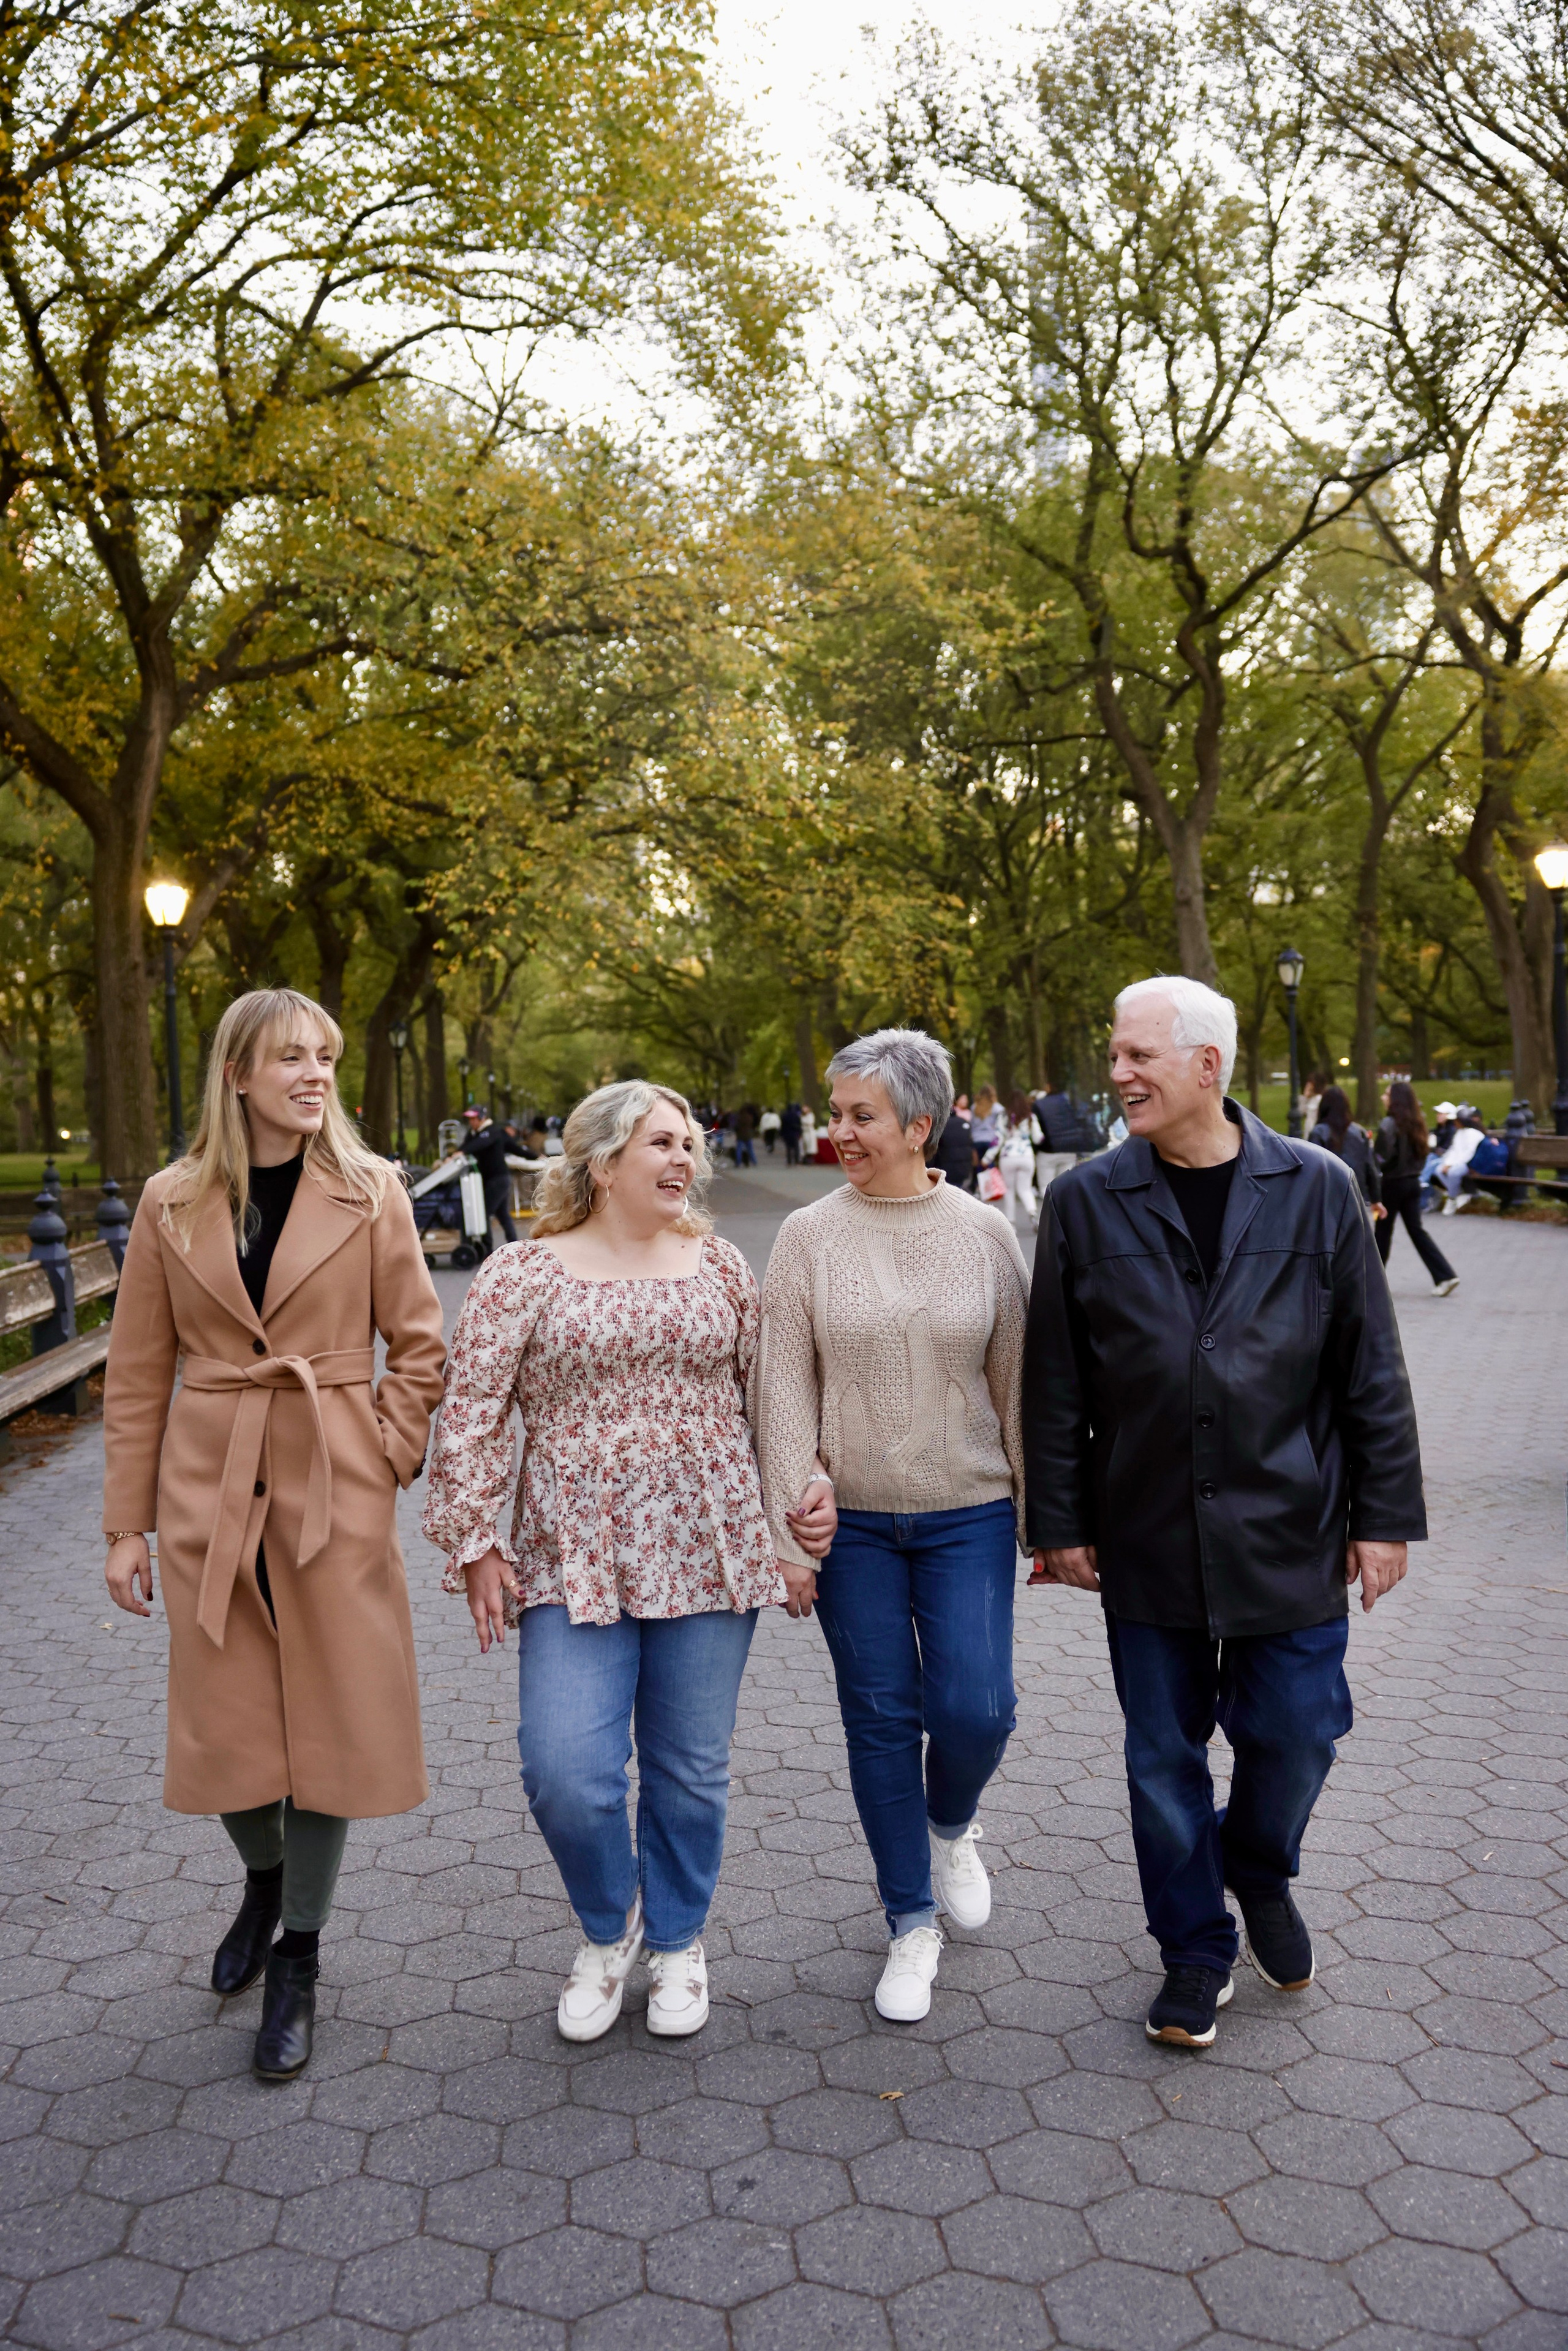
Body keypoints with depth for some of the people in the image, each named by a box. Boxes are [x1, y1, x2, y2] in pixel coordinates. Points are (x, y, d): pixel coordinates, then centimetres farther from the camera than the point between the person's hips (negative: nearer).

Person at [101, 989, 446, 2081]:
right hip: (209, 1490, 1)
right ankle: (265, 1879, 43)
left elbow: (420, 1349, 2)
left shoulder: (370, 1193, -3)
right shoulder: (172, 1204, 1)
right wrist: (128, 1525, 4)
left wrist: (386, 1462, -7)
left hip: (335, 1491, -1)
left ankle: (297, 1961, 26)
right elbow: (137, 1377, 5)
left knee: (330, 1724, 5)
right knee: (227, 1727, 9)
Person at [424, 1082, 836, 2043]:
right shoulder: (522, 1275, -2)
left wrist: (809, 1480, 3)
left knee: (692, 1770, 10)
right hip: (573, 1561, -2)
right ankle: (609, 1928, 23)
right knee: (565, 1773, -8)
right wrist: (475, 1542, -5)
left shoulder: (719, 1264, 8)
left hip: (708, 1554, 2)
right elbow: (472, 1414, -2)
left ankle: (677, 1940, 35)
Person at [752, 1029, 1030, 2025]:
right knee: (881, 1719, 7)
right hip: (851, 1521, 0)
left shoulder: (983, 1232, -2)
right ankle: (913, 1926, 26)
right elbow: (783, 1388, -3)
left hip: (967, 1515, 0)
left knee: (976, 1710, -4)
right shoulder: (809, 1236, -4)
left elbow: (1017, 1380, 3)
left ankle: (952, 1824, 32)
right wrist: (790, 1533, -7)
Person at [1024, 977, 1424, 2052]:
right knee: (1166, 1758, 10)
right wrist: (1059, 1522, 0)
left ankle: (1260, 1871, 42)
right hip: (1147, 1544, 1)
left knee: (1295, 1732, 9)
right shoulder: (1087, 1203, -3)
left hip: (1288, 1535, 0)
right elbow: (1056, 1383, 0)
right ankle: (1197, 1951, 33)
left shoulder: (1317, 1189, -4)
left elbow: (1372, 1368, 1)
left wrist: (1384, 1514, 0)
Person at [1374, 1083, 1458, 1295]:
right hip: (1413, 1182, 7)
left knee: (1383, 1231, 6)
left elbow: (1384, 1157, -21)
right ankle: (1446, 1276, 1)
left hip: (1393, 1182, -7)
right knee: (1417, 1229, 9)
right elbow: (1424, 1152, 13)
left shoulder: (1390, 1124, -17)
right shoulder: (1417, 1124, 6)